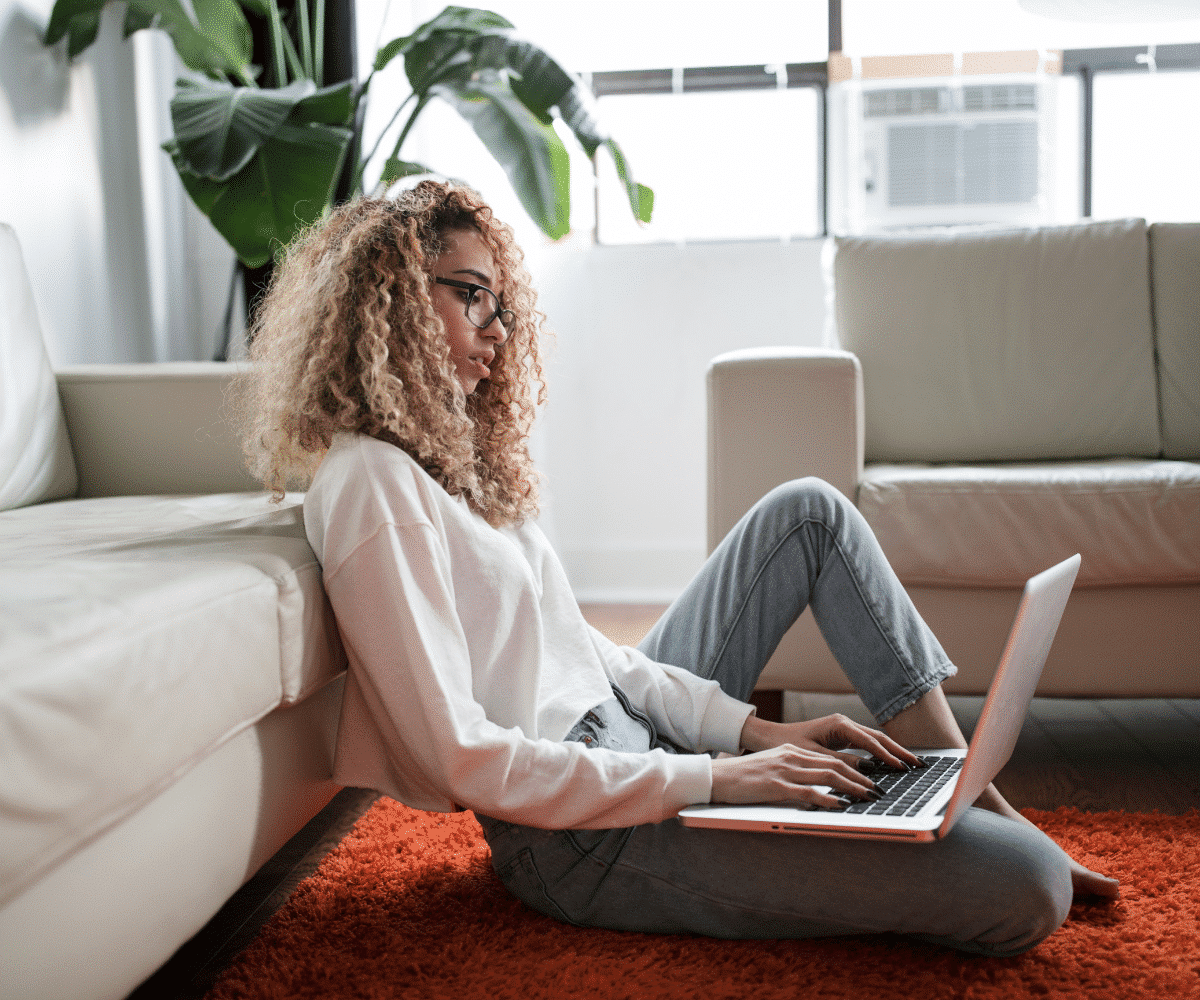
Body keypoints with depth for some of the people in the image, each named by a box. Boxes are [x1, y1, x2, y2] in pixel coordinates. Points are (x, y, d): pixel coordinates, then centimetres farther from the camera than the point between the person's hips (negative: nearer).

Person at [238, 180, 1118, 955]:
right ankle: (1006, 842, 17)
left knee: (809, 510, 13)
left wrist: (753, 728, 1)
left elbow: (580, 646, 11)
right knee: (1025, 889, -20)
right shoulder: (369, 484, -17)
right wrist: (714, 779, -21)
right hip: (584, 835, -10)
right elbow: (461, 757, -23)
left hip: (629, 732, 10)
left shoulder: (445, 455, 13)